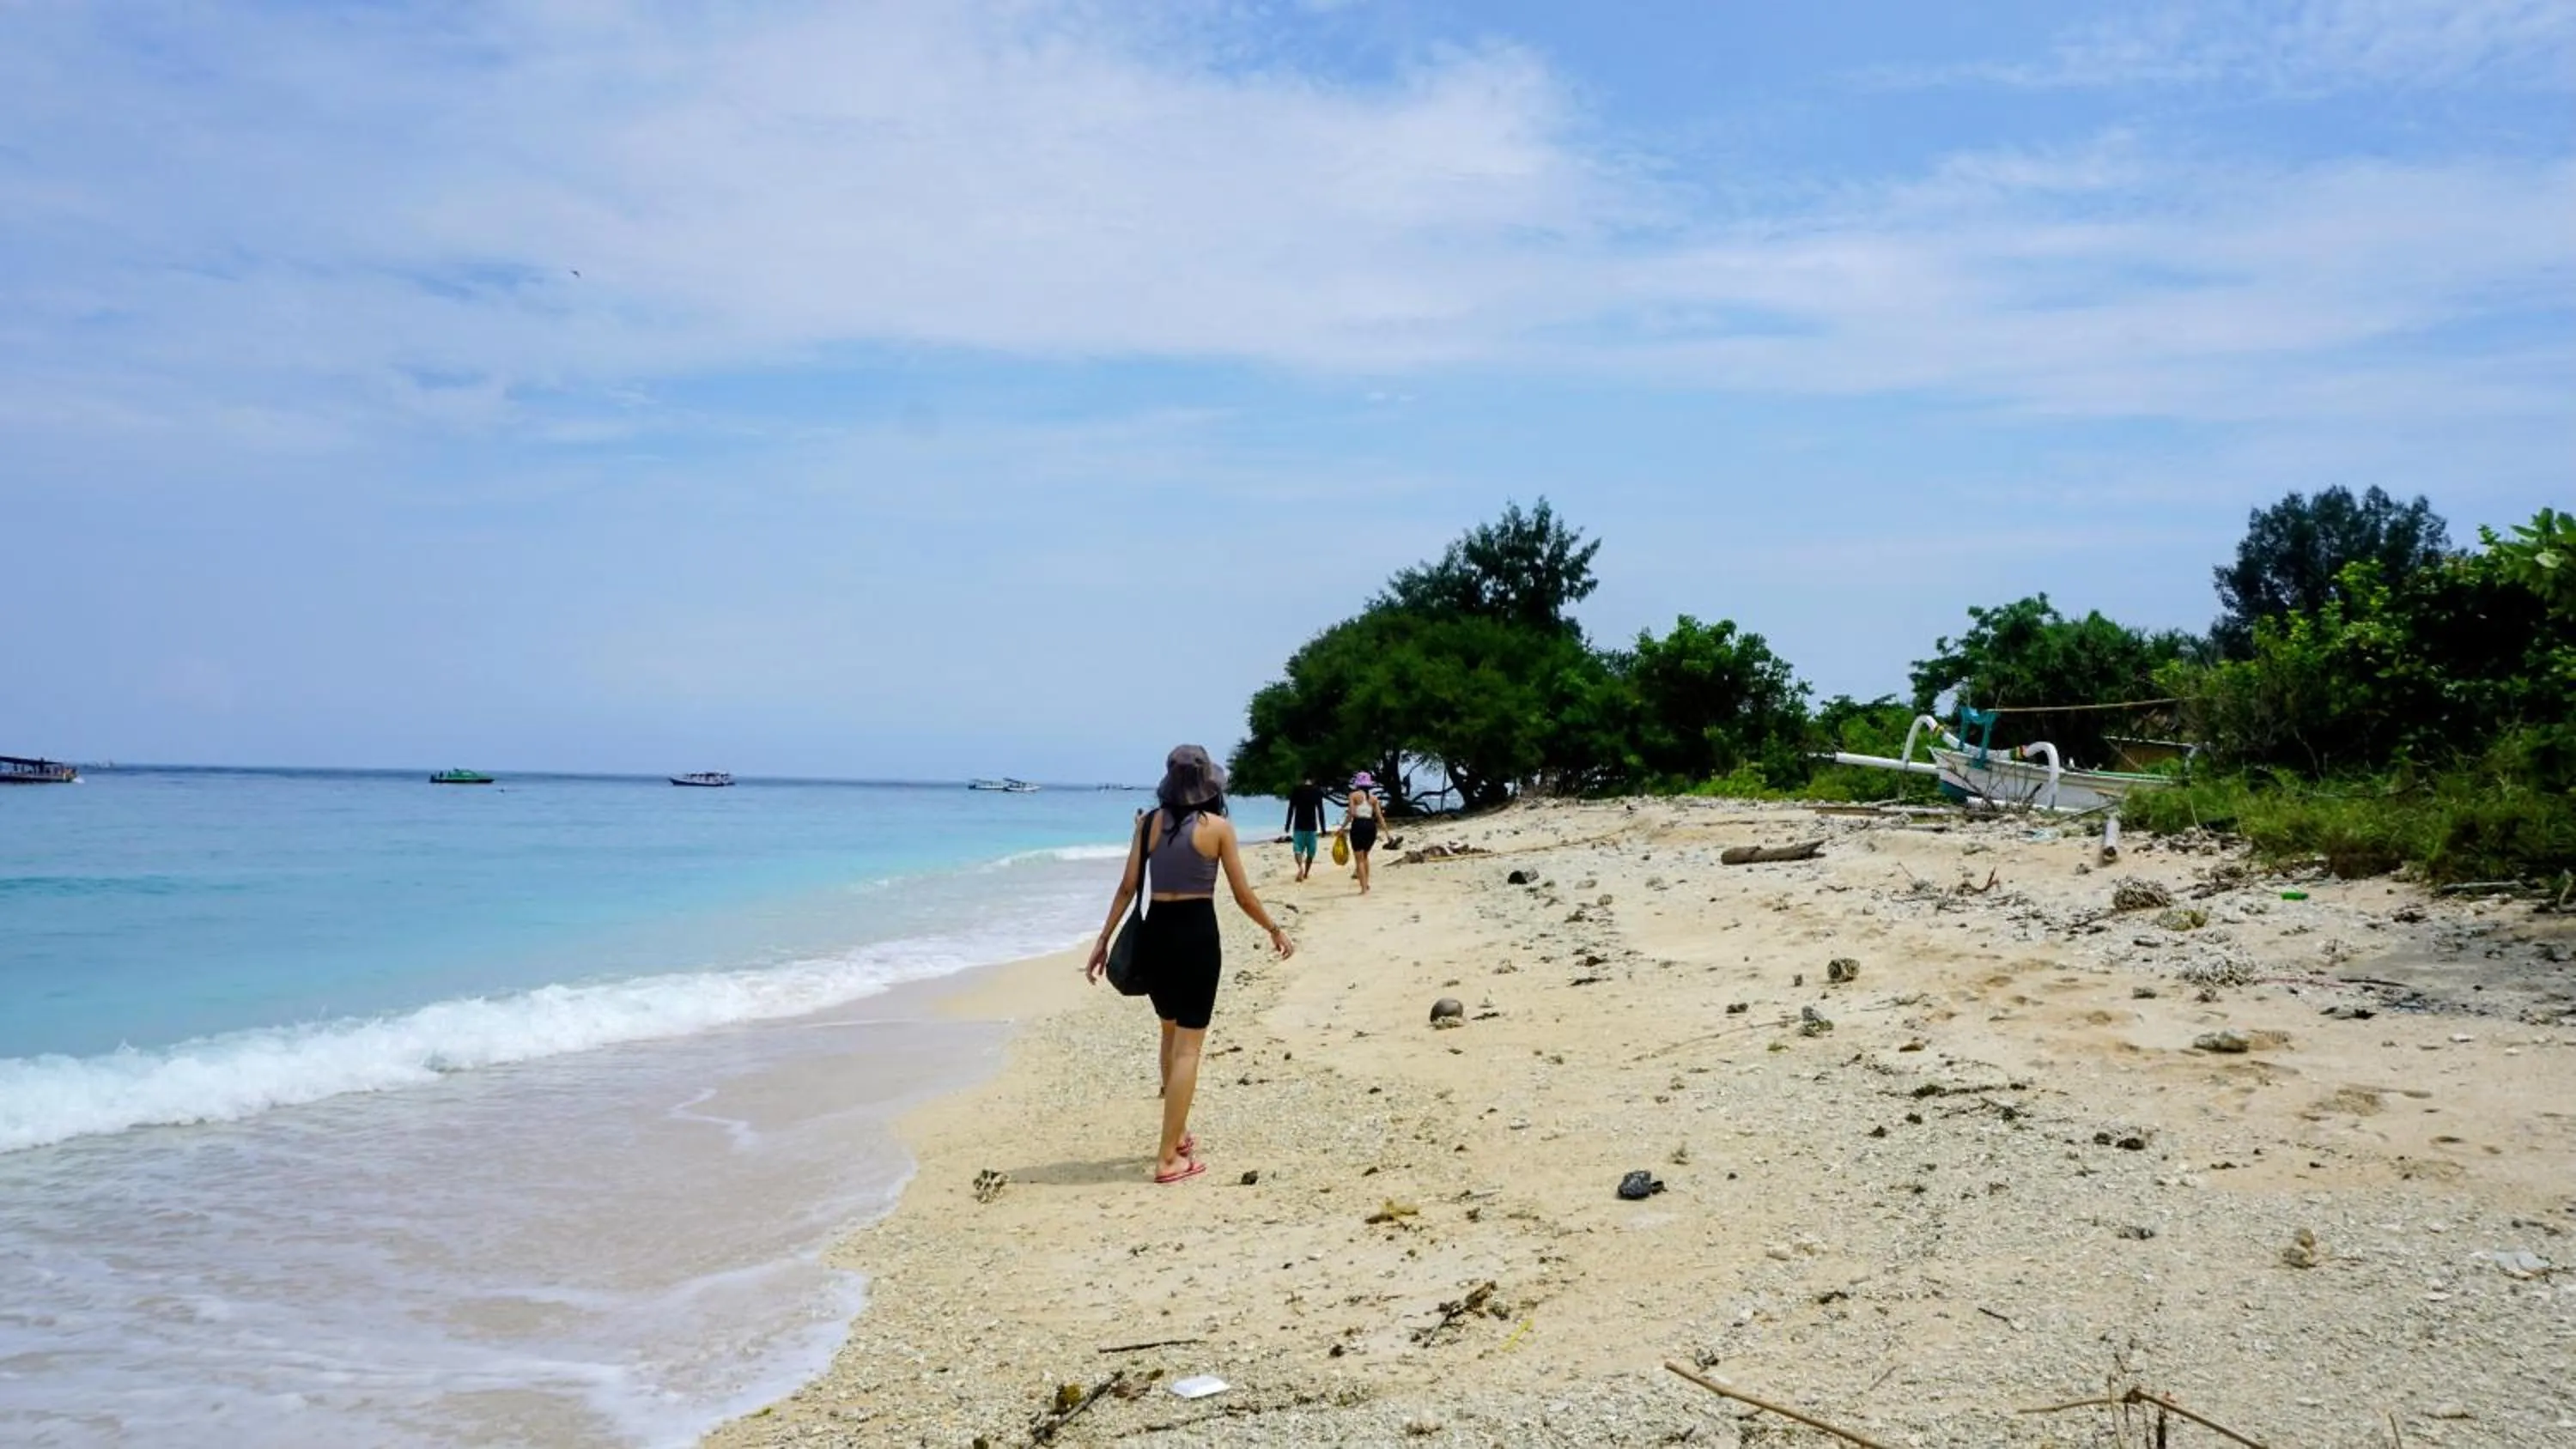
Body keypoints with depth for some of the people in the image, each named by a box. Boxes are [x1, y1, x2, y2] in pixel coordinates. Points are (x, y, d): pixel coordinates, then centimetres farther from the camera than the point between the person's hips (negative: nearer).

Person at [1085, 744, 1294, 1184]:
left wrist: (1104, 939, 8)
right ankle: (1169, 1159, -2)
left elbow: (1128, 887, 3)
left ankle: (1177, 1135, 36)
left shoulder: (1149, 822, 3)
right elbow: (1243, 896, -2)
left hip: (1155, 933, 5)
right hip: (1196, 936, -4)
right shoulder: (1218, 827, -6)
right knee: (1188, 1047, 0)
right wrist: (1275, 931, 13)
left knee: (1171, 1034, 23)